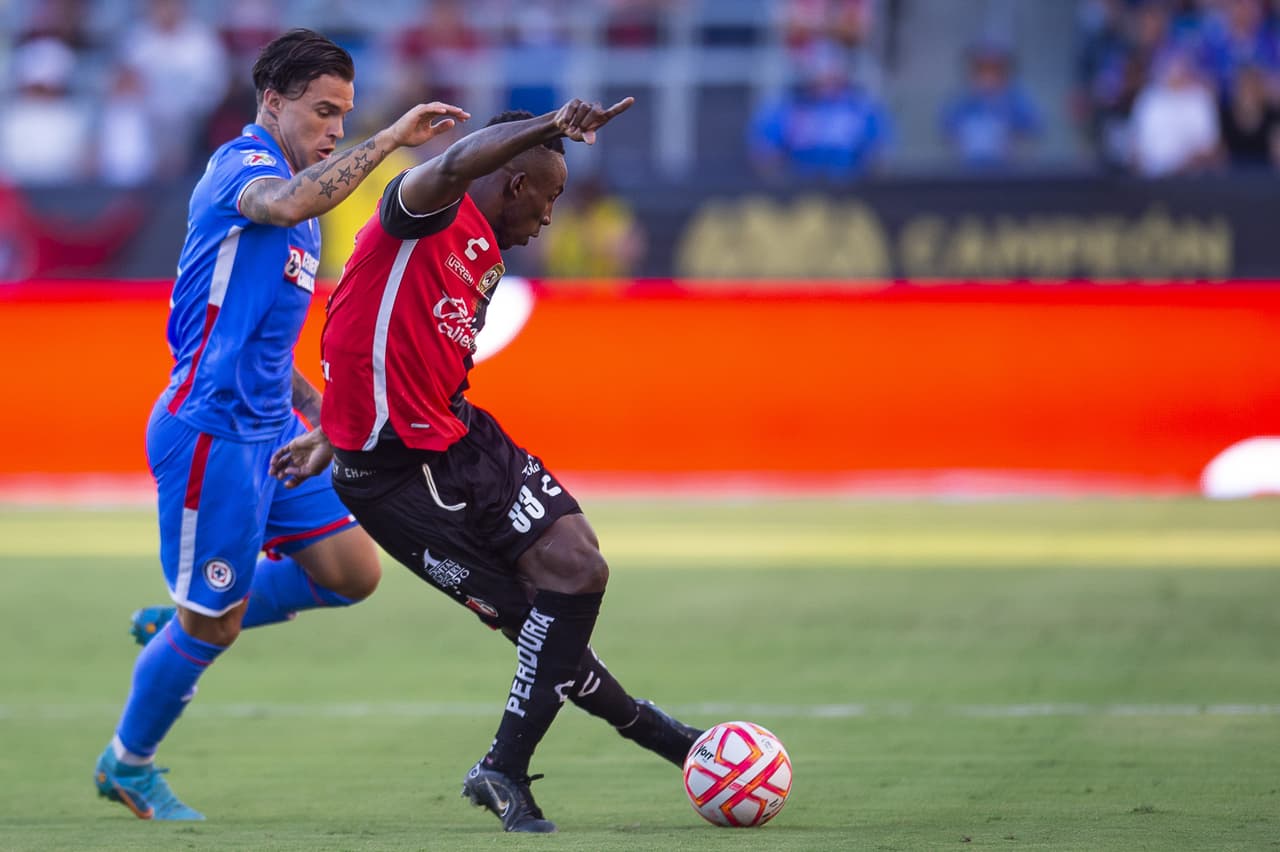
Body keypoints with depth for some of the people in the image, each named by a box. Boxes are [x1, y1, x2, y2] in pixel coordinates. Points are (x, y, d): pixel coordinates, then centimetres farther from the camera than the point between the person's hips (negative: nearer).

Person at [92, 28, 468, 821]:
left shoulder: (292, 186, 19)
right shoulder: (243, 167, -12)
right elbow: (287, 205, -39)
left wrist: (316, 405, 21)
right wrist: (391, 138, -37)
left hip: (271, 428, 9)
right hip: (212, 429, -9)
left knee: (353, 572, 3)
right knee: (213, 624, -1)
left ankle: (183, 626, 21)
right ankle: (128, 764, 20)